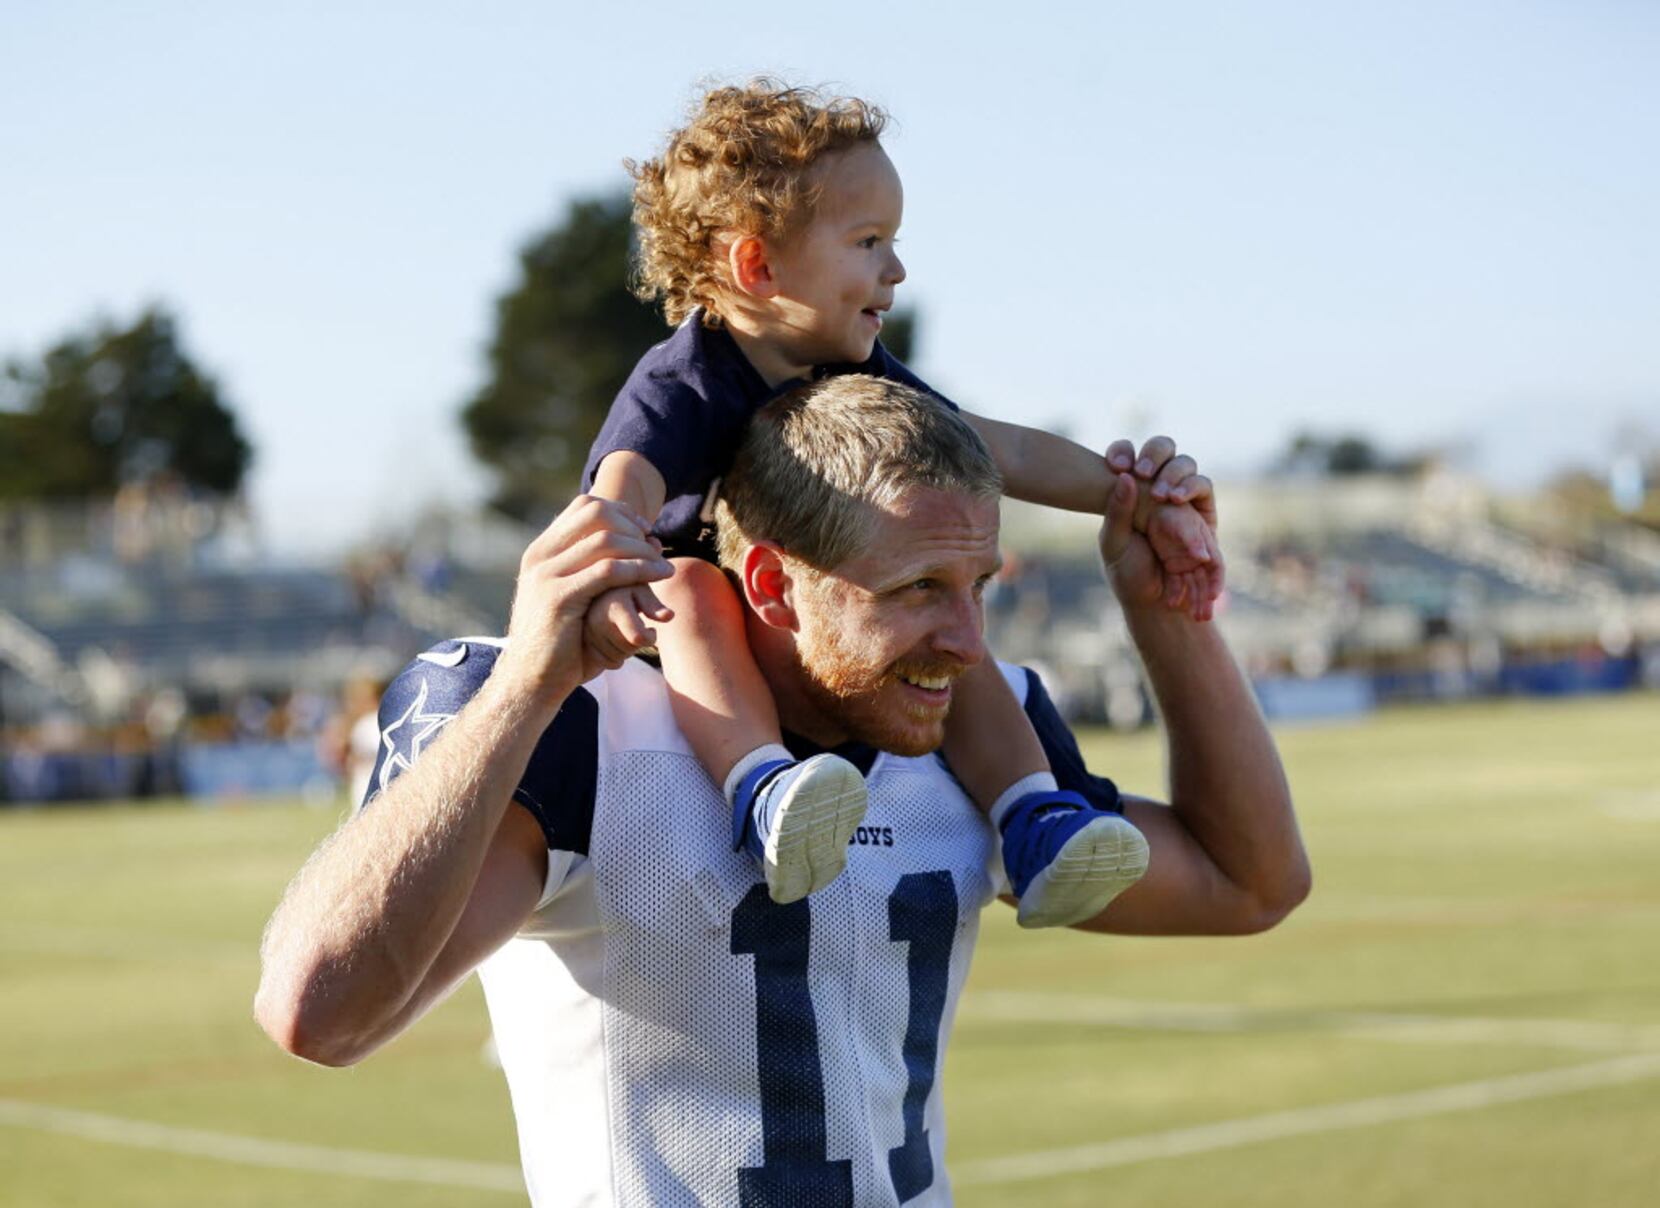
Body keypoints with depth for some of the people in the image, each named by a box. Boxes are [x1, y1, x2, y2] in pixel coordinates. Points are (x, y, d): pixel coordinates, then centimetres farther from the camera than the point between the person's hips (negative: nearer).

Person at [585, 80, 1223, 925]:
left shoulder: (860, 378, 1)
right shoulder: (681, 387, -22)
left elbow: (1002, 452, 5)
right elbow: (625, 483, -43)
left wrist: (1145, 501, -2)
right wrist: (609, 577, -67)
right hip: (678, 628, -7)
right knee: (695, 595, -37)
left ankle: (1034, 823, -23)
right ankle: (762, 790, -59)